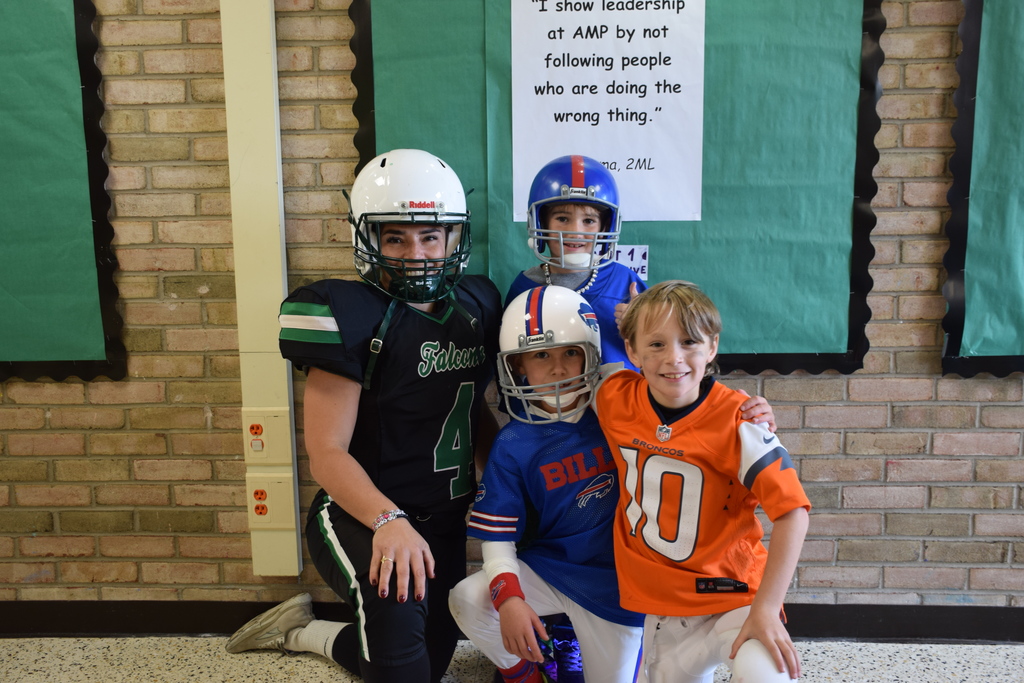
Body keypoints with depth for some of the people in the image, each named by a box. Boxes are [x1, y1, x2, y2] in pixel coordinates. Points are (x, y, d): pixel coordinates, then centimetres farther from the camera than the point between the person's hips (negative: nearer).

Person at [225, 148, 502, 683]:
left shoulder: (477, 305, 1)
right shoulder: (352, 318, -18)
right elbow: (327, 453, -21)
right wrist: (388, 521, -36)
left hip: (445, 521, 7)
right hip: (361, 514, -6)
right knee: (397, 607, -39)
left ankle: (302, 631, 43)